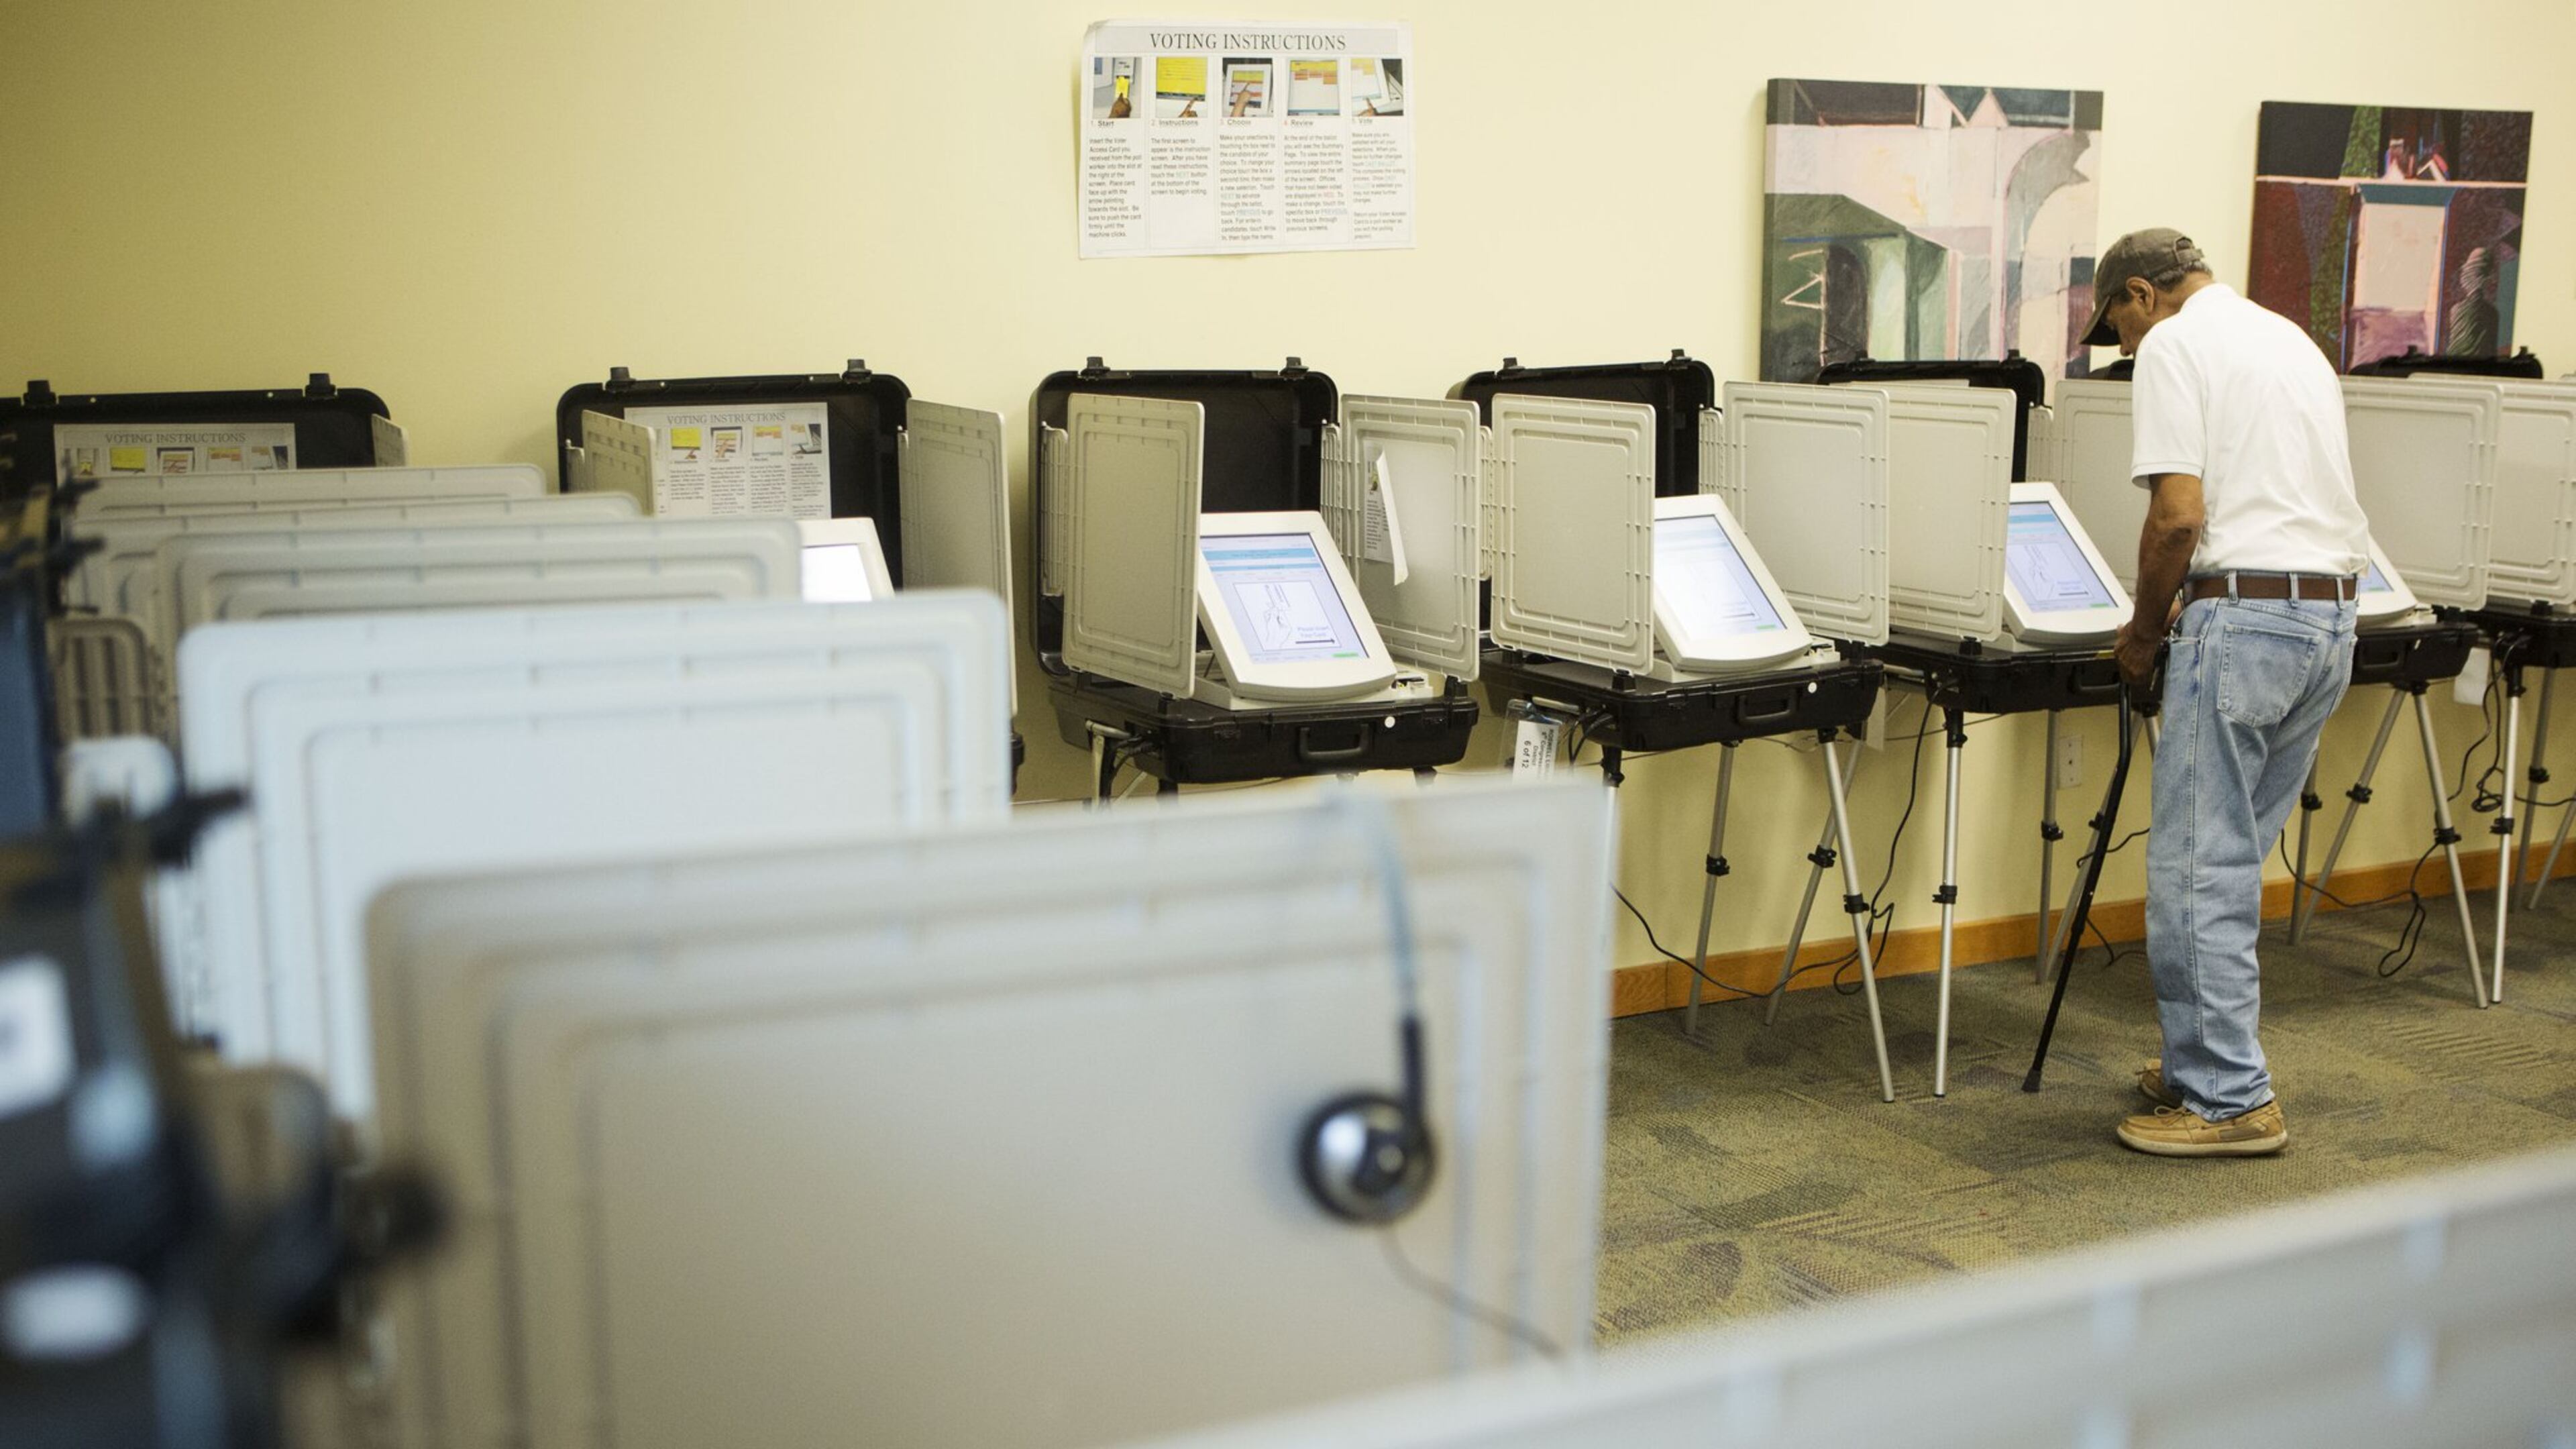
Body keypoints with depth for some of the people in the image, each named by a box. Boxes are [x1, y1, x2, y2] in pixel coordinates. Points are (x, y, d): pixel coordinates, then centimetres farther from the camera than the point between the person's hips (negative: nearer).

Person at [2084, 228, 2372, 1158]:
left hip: (2245, 619, -9)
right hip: (2331, 620, 9)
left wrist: (2146, 630, -1)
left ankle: (2230, 1102, 2)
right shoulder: (2292, 340, 22)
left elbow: (2178, 513, -15)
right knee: (2229, 863, 17)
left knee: (2199, 871, -2)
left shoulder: (2173, 345, -5)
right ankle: (2207, 1066, 24)